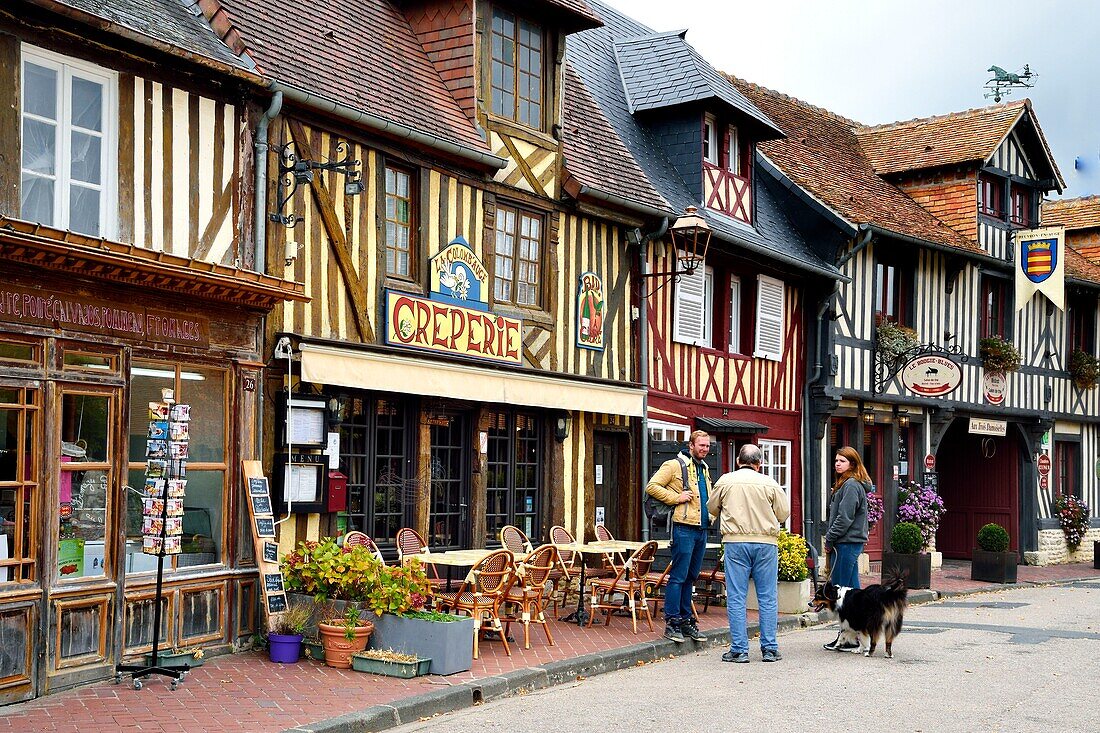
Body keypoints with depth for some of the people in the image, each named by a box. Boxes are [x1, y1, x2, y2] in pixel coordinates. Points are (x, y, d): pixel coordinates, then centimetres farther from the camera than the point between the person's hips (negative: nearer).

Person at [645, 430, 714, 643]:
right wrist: (676, 497, -16)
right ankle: (672, 623, -3)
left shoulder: (704, 469, 20)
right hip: (684, 528, -8)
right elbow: (652, 487, -12)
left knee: (691, 577, 13)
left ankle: (686, 620, 19)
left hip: (702, 529, 8)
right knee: (678, 576, -7)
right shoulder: (675, 465, -5)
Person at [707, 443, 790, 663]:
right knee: (768, 598, 7)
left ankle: (739, 649, 3)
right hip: (766, 542, 0)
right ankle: (770, 649, 10)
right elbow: (784, 513, 4)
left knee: (736, 598, 3)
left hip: (735, 542, 0)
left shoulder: (725, 481, 2)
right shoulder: (770, 484, 0)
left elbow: (712, 508, 14)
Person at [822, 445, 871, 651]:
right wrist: (830, 540, 13)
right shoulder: (845, 484, 18)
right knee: (852, 589, 11)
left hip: (847, 543, -10)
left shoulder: (851, 485, -13)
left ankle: (849, 637, -3)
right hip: (849, 543, 10)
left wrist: (829, 540, -11)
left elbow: (844, 518, -18)